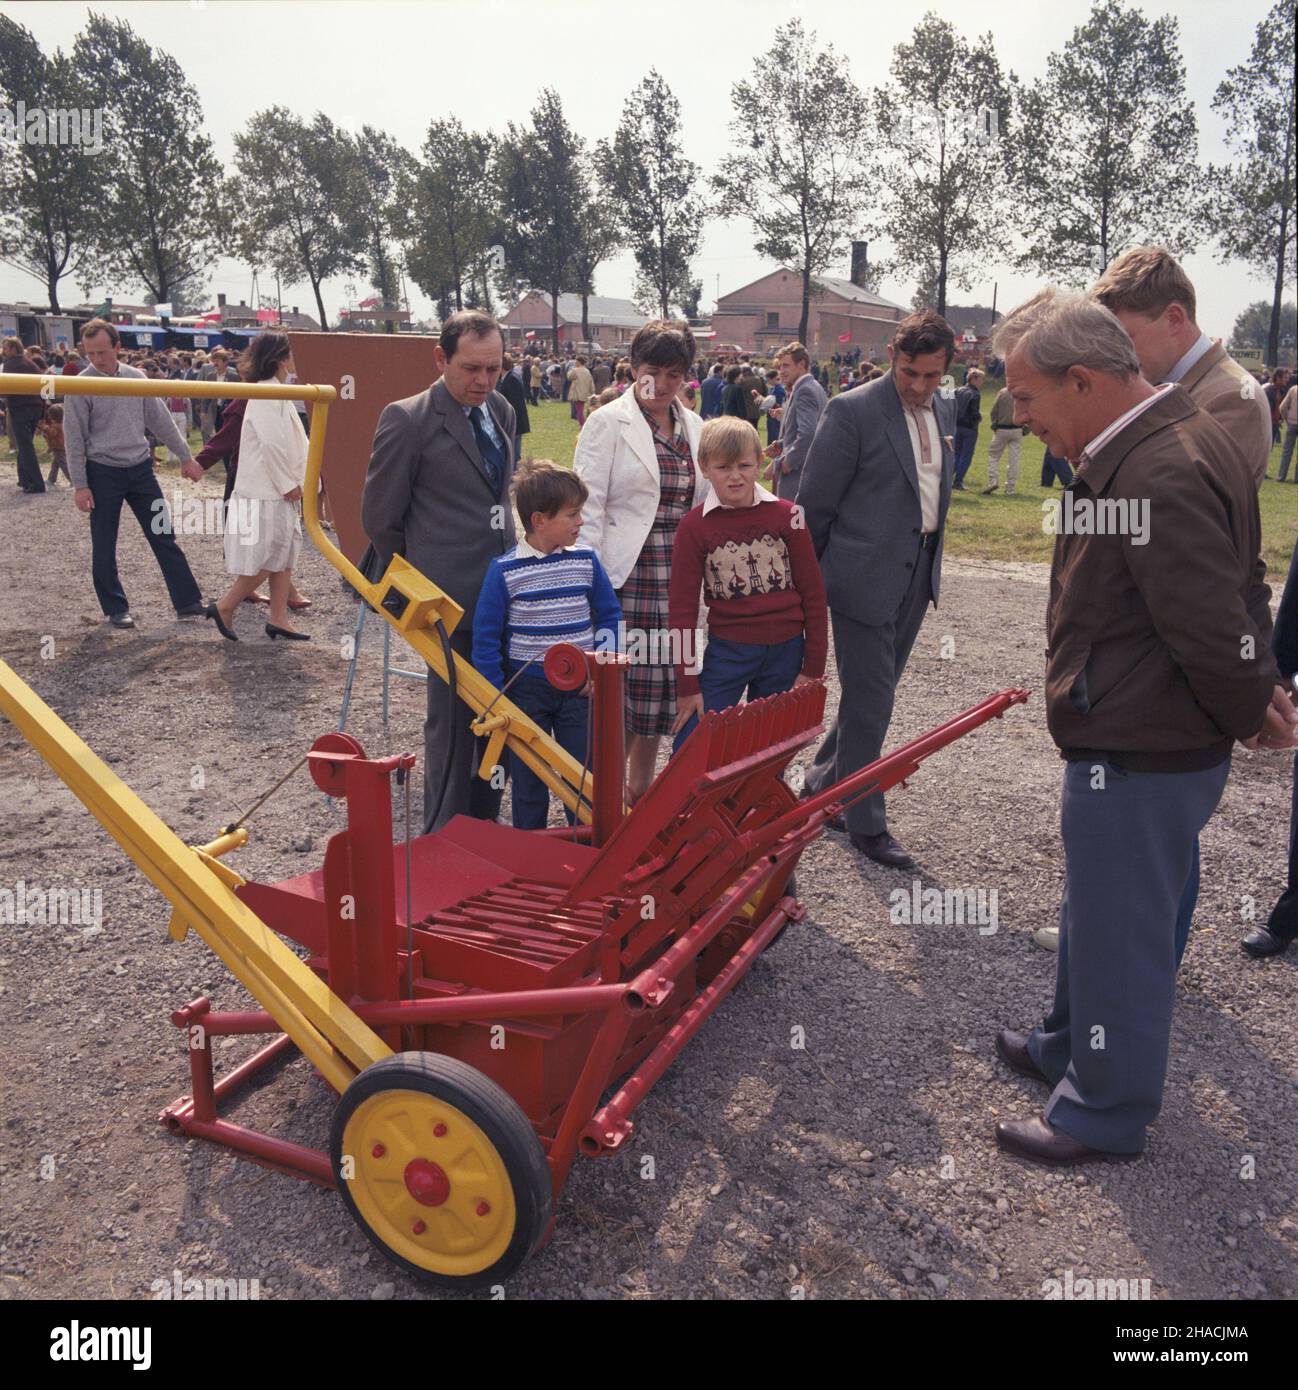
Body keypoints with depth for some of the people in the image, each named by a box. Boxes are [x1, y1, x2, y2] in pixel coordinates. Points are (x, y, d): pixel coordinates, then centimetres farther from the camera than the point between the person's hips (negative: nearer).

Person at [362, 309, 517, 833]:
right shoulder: (407, 420, -10)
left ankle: (484, 828, 29)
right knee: (452, 723, 3)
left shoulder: (501, 411, 10)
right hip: (451, 598, -6)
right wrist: (420, 580, 5)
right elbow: (379, 517, -4)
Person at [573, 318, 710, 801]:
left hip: (677, 575, 6)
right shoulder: (607, 423, -3)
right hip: (627, 572, -5)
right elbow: (588, 505, -8)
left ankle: (641, 787, 27)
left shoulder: (693, 426, 13)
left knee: (662, 682, 11)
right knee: (621, 683, -4)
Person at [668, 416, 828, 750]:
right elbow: (681, 608, -2)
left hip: (785, 651, 2)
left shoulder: (786, 515, -2)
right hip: (727, 651, -1)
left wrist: (813, 668, 0)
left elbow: (813, 594, 2)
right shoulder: (694, 527, -5)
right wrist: (687, 684, -4)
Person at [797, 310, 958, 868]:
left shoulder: (943, 410, 9)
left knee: (873, 696, 17)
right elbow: (814, 503, -10)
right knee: (869, 703, 0)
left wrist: (930, 560, 17)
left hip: (916, 575, 7)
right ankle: (865, 823, 15)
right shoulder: (853, 411, -14)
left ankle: (821, 783, 36)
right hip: (865, 576, -7)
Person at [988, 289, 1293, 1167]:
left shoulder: (1163, 476, -27)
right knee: (1094, 911, 25)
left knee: (1120, 931, 7)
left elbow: (1215, 635, -25)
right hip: (1127, 743, 10)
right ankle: (1069, 1046, 47)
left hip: (1141, 760, -10)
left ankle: (1106, 1113, 27)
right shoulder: (1140, 451, 8)